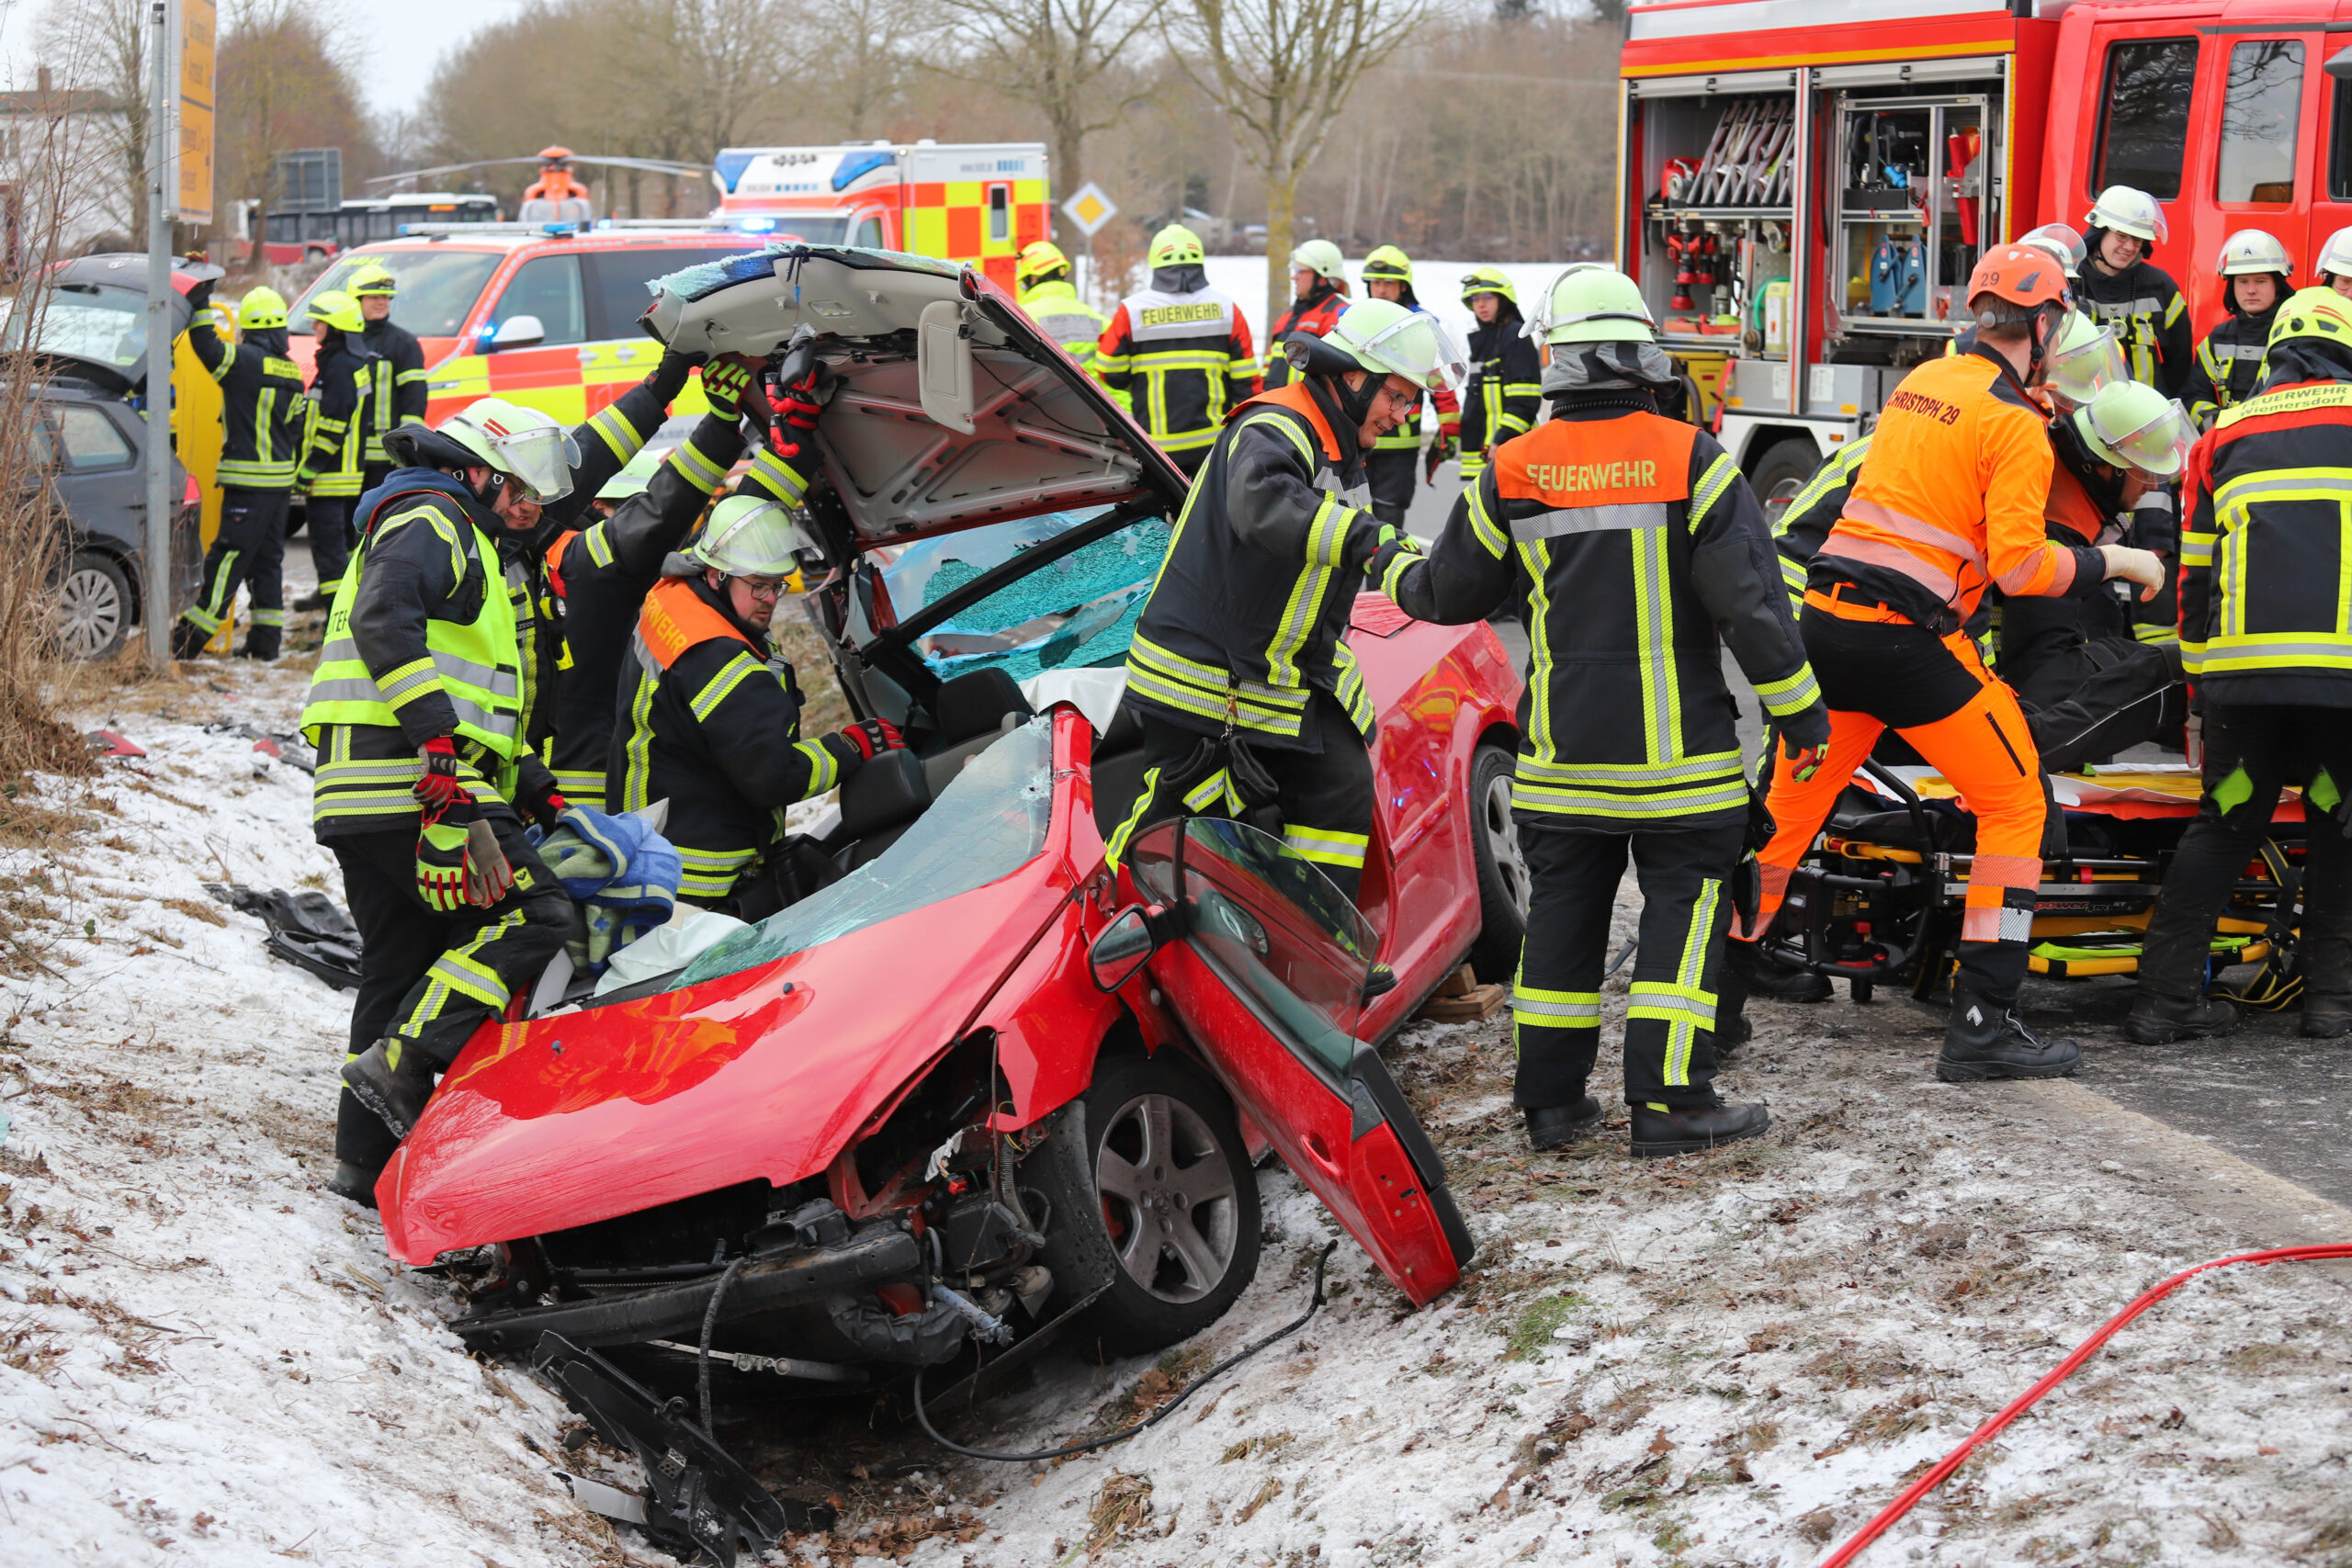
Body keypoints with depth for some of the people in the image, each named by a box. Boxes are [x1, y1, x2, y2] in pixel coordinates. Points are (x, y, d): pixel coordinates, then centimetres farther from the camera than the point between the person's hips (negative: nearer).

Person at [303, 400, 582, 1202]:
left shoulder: (473, 551, 31)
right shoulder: (431, 522, -2)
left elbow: (480, 704, 33)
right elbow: (384, 623, -22)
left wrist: (534, 791, 23)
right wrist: (440, 743, -29)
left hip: (368, 803, 11)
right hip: (409, 780, -11)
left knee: (402, 969, 12)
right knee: (533, 918, -16)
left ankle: (368, 1161, 14)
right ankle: (400, 1063, -19)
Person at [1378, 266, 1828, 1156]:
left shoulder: (1513, 472, -1)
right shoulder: (1692, 461, -9)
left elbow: (1454, 592, 11)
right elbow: (1750, 599, -10)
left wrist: (1396, 579, 33)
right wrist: (1797, 707, -1)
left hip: (1560, 747, 3)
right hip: (1678, 747, -3)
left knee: (1563, 909, 12)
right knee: (1685, 905, 2)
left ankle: (1552, 1098, 17)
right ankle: (1668, 1101, -3)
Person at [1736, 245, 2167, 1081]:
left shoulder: (1923, 380, 13)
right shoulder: (2016, 424, -8)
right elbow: (2020, 565, -14)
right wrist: (2112, 561, 0)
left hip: (1823, 614, 7)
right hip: (1908, 637, -7)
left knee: (1791, 805, 16)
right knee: (2015, 802, 5)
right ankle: (1982, 1025, 0)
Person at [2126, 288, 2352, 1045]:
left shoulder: (2225, 437, 18)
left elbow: (2195, 576, 18)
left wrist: (2200, 673, 24)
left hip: (2244, 669, 3)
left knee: (2224, 826, 11)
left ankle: (2166, 993, 4)